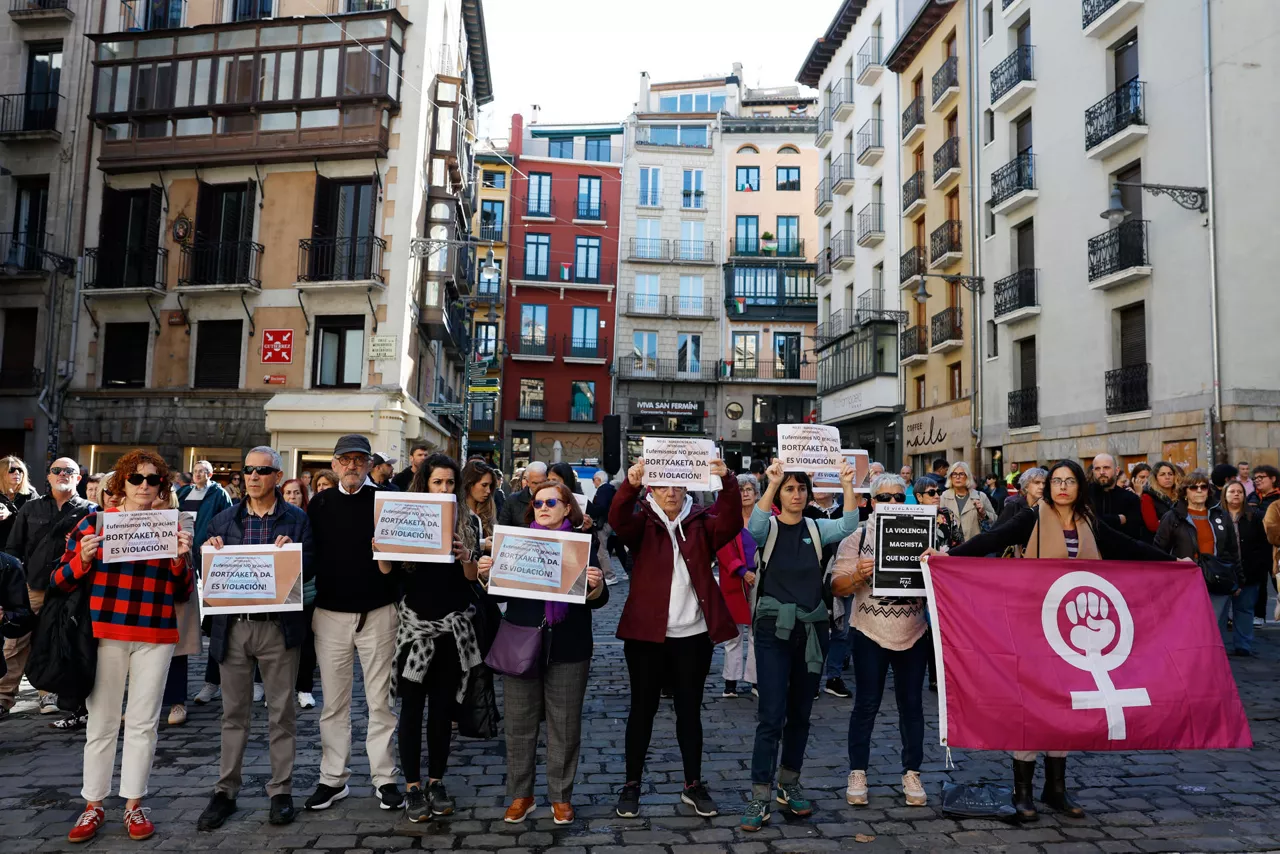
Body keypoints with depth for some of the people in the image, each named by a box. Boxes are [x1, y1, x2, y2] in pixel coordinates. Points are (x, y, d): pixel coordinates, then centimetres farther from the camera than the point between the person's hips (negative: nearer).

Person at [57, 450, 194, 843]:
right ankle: (93, 806, 20)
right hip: (104, 634, -1)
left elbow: (183, 594, 7)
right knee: (101, 722, 6)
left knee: (142, 722, 7)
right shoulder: (94, 521, 2)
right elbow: (60, 581, 4)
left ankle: (134, 804, 19)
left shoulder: (171, 527, 6)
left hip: (155, 638, 1)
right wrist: (83, 559, -15)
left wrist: (182, 558, -10)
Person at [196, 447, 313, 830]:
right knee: (233, 712, 12)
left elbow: (309, 570, -4)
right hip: (232, 625, 3)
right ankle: (225, 791, 25)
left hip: (278, 626, -2)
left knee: (281, 712, 6)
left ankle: (281, 791, 18)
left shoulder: (296, 519, 1)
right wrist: (210, 553, -11)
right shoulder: (223, 520, 9)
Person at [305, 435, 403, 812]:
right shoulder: (320, 503, 7)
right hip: (331, 612, 2)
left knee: (380, 700, 5)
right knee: (334, 702, 10)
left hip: (377, 612, -2)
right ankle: (333, 779, 23)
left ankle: (385, 778, 15)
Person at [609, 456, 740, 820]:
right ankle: (631, 784, 21)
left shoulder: (701, 521, 4)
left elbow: (731, 522, -15)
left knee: (690, 710, 12)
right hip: (646, 633, -1)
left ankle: (693, 785, 26)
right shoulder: (643, 522, 0)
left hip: (693, 635, 2)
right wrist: (630, 484, -40)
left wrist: (728, 482, -32)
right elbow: (618, 519, -21)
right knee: (643, 708, 9)